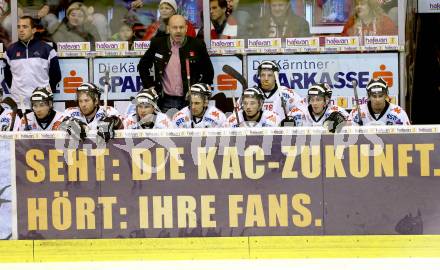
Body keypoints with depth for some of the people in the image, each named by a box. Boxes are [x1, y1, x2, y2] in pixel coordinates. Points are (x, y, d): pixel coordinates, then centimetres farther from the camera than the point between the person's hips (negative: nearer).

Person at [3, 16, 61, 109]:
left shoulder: (46, 49, 2)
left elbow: (56, 75, 7)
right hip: (18, 102, 2)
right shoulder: (11, 50, 9)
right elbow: (7, 74, 17)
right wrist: (13, 89, 7)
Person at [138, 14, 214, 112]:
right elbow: (143, 66, 14)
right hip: (165, 101, 1)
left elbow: (208, 71, 7)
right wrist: (150, 87, 6)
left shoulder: (197, 45, -1)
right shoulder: (157, 44, 2)